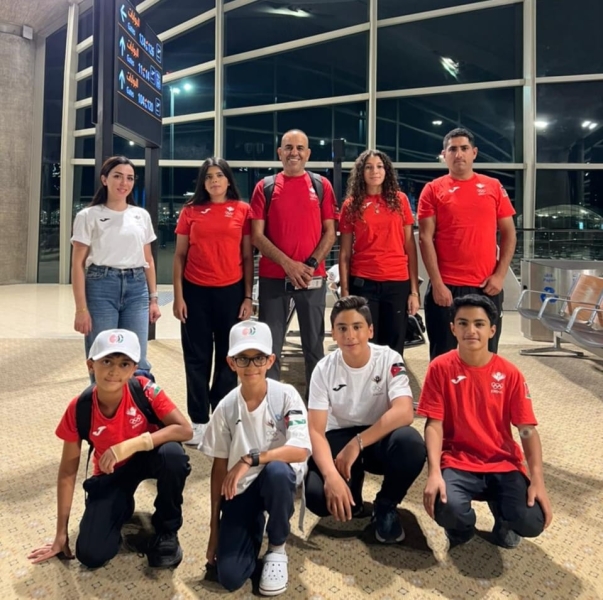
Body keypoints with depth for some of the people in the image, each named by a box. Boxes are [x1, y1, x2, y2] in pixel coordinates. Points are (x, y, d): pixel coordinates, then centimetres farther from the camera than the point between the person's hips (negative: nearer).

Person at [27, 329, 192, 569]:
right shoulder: (79, 409, -20)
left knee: (172, 454, -37)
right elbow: (68, 472, -10)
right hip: (110, 473, 1)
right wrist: (61, 533, -5)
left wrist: (131, 445, -41)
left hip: (146, 457, -1)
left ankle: (166, 531, -9)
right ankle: (122, 510, 18)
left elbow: (185, 430, -32)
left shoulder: (144, 389, -25)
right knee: (91, 555, -16)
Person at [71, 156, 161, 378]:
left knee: (137, 363, 2)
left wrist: (153, 298, 10)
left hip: (137, 288, 3)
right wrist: (81, 308, -8)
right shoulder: (88, 216, 1)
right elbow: (78, 264, -2)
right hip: (101, 287, -3)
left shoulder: (142, 216, 12)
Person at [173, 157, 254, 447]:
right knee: (197, 358, 7)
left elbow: (247, 256, 4)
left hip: (231, 291, 0)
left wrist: (248, 297, -1)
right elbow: (179, 256, 6)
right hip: (196, 292, 1)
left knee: (228, 357, 8)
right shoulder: (190, 211, 5)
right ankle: (199, 421, 19)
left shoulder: (243, 210, 3)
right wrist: (178, 296, -1)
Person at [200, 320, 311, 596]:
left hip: (281, 477, -1)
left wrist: (251, 459, -33)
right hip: (240, 489, 1)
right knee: (229, 576, -14)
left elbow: (300, 451, -25)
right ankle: (254, 526, 20)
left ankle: (277, 548, -8)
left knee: (276, 471, -38)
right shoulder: (226, 407, -7)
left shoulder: (286, 395, -14)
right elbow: (219, 466, 0)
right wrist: (215, 524, 2)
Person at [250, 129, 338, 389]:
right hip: (273, 277, 0)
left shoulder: (321, 185, 6)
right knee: (270, 346, 4)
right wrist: (288, 264, -12)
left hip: (312, 277, 1)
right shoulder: (265, 187, 5)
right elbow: (257, 236, -1)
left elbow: (329, 232, 3)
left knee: (314, 343, 9)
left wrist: (311, 264, -11)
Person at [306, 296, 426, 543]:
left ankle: (385, 506, -5)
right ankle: (352, 501, 11)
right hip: (339, 437, 0)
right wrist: (331, 475, -32)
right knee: (316, 496, -28)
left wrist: (357, 444, -31)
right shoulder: (324, 369, -12)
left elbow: (403, 413, -28)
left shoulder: (389, 359, -14)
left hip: (380, 437, 0)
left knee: (411, 443, -35)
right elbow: (316, 430, -16)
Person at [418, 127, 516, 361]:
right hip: (446, 287, -2)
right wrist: (437, 283, -10)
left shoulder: (494, 187, 8)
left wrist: (500, 275, -1)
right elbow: (425, 238, -3)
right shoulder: (433, 189, 2)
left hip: (487, 287, 2)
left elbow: (509, 234, 10)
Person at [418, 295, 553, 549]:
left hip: (503, 463, 2)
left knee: (531, 523, -22)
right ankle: (461, 525, 10)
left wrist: (537, 480, -14)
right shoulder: (440, 368, -7)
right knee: (449, 511, -31)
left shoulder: (510, 373, -3)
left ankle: (503, 520, 17)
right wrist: (434, 473, -22)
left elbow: (527, 429, -2)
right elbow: (434, 424, -9)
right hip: (457, 462, -1)